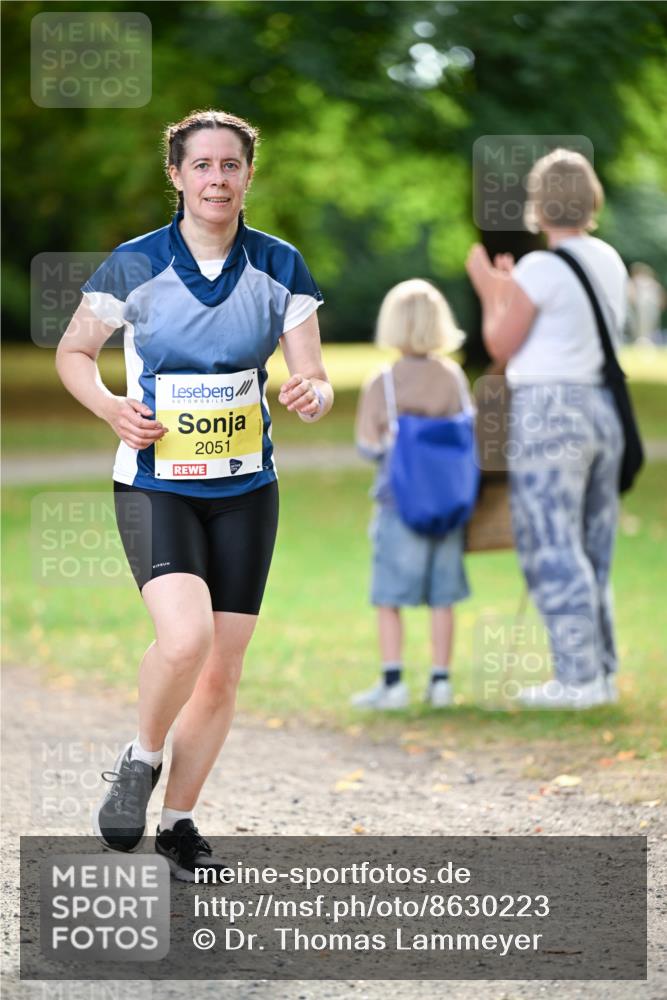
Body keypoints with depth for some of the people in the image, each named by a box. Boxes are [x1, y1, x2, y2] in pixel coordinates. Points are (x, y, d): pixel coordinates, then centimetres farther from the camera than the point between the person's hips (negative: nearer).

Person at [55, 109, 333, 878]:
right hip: (155, 487, -3)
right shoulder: (134, 266, -8)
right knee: (184, 637, -25)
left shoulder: (280, 267, -1)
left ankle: (178, 822, 22)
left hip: (246, 490, 3)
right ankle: (140, 761, 3)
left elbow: (313, 379, -1)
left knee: (223, 669, 4)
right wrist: (111, 407, -13)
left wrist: (313, 396, -25)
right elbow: (72, 352, 6)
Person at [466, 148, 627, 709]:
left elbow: (502, 346, -6)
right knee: (592, 551, 14)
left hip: (548, 414, -8)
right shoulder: (610, 262, 10)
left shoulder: (540, 269, -14)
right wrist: (508, 290, 30)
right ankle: (602, 672, 17)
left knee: (552, 549, -3)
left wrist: (489, 292, 10)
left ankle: (579, 678, -5)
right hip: (603, 409, 8)